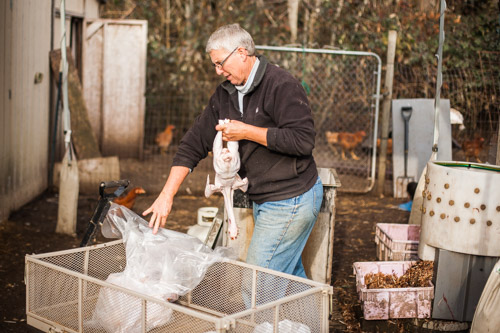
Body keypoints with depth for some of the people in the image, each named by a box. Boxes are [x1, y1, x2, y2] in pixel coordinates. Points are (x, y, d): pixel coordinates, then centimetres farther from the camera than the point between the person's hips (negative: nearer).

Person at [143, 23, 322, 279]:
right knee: (292, 277, 18)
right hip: (263, 200, 9)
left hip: (290, 202, -8)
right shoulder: (225, 94, 9)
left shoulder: (282, 86, -16)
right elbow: (193, 143, 7)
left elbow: (303, 140, -25)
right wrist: (166, 195, -1)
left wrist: (247, 132, -19)